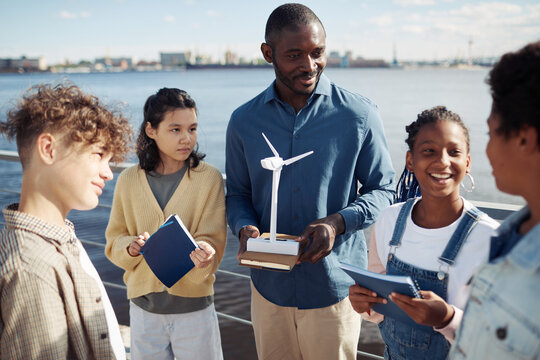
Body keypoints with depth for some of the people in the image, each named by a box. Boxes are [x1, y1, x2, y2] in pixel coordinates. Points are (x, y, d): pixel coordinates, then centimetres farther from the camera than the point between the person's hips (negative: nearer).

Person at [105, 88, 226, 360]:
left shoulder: (209, 178, -8)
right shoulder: (129, 181, -2)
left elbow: (212, 239, -12)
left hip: (194, 308, -2)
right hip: (144, 308, 2)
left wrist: (203, 255, -34)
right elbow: (114, 241, 4)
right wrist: (131, 248, -17)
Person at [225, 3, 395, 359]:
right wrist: (245, 228, -12)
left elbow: (382, 189, 0)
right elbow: (238, 193, 10)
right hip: (269, 287, 2)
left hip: (334, 287, -2)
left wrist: (338, 222, -18)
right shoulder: (244, 121, 1)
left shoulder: (359, 114, -6)